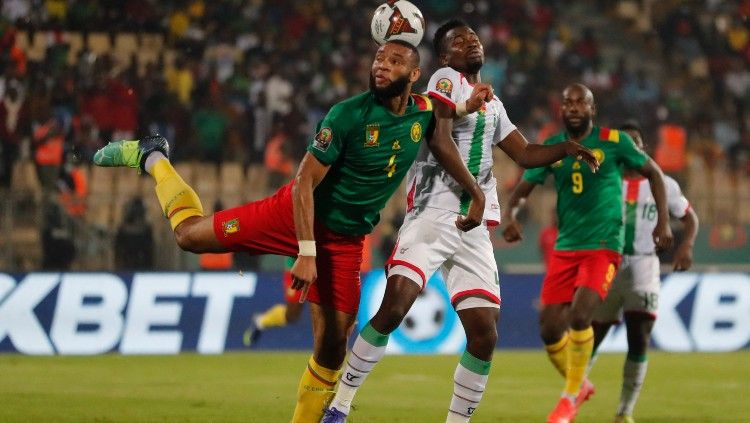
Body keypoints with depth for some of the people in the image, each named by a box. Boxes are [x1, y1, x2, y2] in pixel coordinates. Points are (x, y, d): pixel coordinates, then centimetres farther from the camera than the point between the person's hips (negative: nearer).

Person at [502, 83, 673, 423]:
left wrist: (663, 220, -1)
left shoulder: (614, 141, -3)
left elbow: (653, 172, 7)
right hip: (565, 249, 4)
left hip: (603, 247, -4)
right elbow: (523, 188, 6)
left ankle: (570, 396, -7)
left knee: (579, 315, -24)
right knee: (550, 328, -2)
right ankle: (578, 385, 26)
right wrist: (510, 214, -17)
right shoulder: (551, 149, 5)